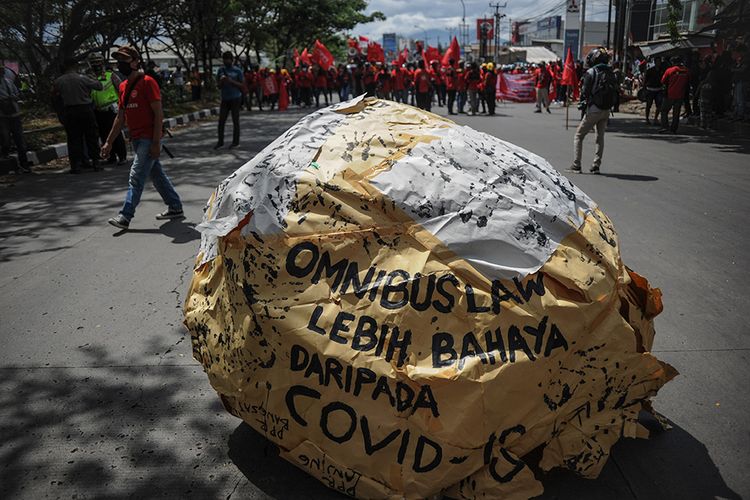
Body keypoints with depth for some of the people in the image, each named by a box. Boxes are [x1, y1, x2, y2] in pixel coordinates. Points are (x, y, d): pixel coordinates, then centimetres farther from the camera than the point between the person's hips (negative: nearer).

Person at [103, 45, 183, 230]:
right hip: (136, 139, 8)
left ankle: (125, 216, -9)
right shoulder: (123, 86, 14)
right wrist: (109, 142, 16)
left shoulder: (147, 82, -11)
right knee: (157, 175, 14)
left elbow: (158, 114, -15)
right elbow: (120, 117, 18)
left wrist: (156, 142, -20)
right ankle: (175, 208, 24)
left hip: (149, 139, -8)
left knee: (136, 177, -10)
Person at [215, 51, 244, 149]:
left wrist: (231, 81, -16)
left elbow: (242, 85, -4)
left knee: (235, 120, 1)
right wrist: (221, 82, -10)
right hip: (224, 99, 4)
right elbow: (219, 86, 13)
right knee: (221, 121, 2)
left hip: (235, 98, -4)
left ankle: (235, 142, 8)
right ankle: (220, 141, 9)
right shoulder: (221, 70, 10)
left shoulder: (238, 71, -1)